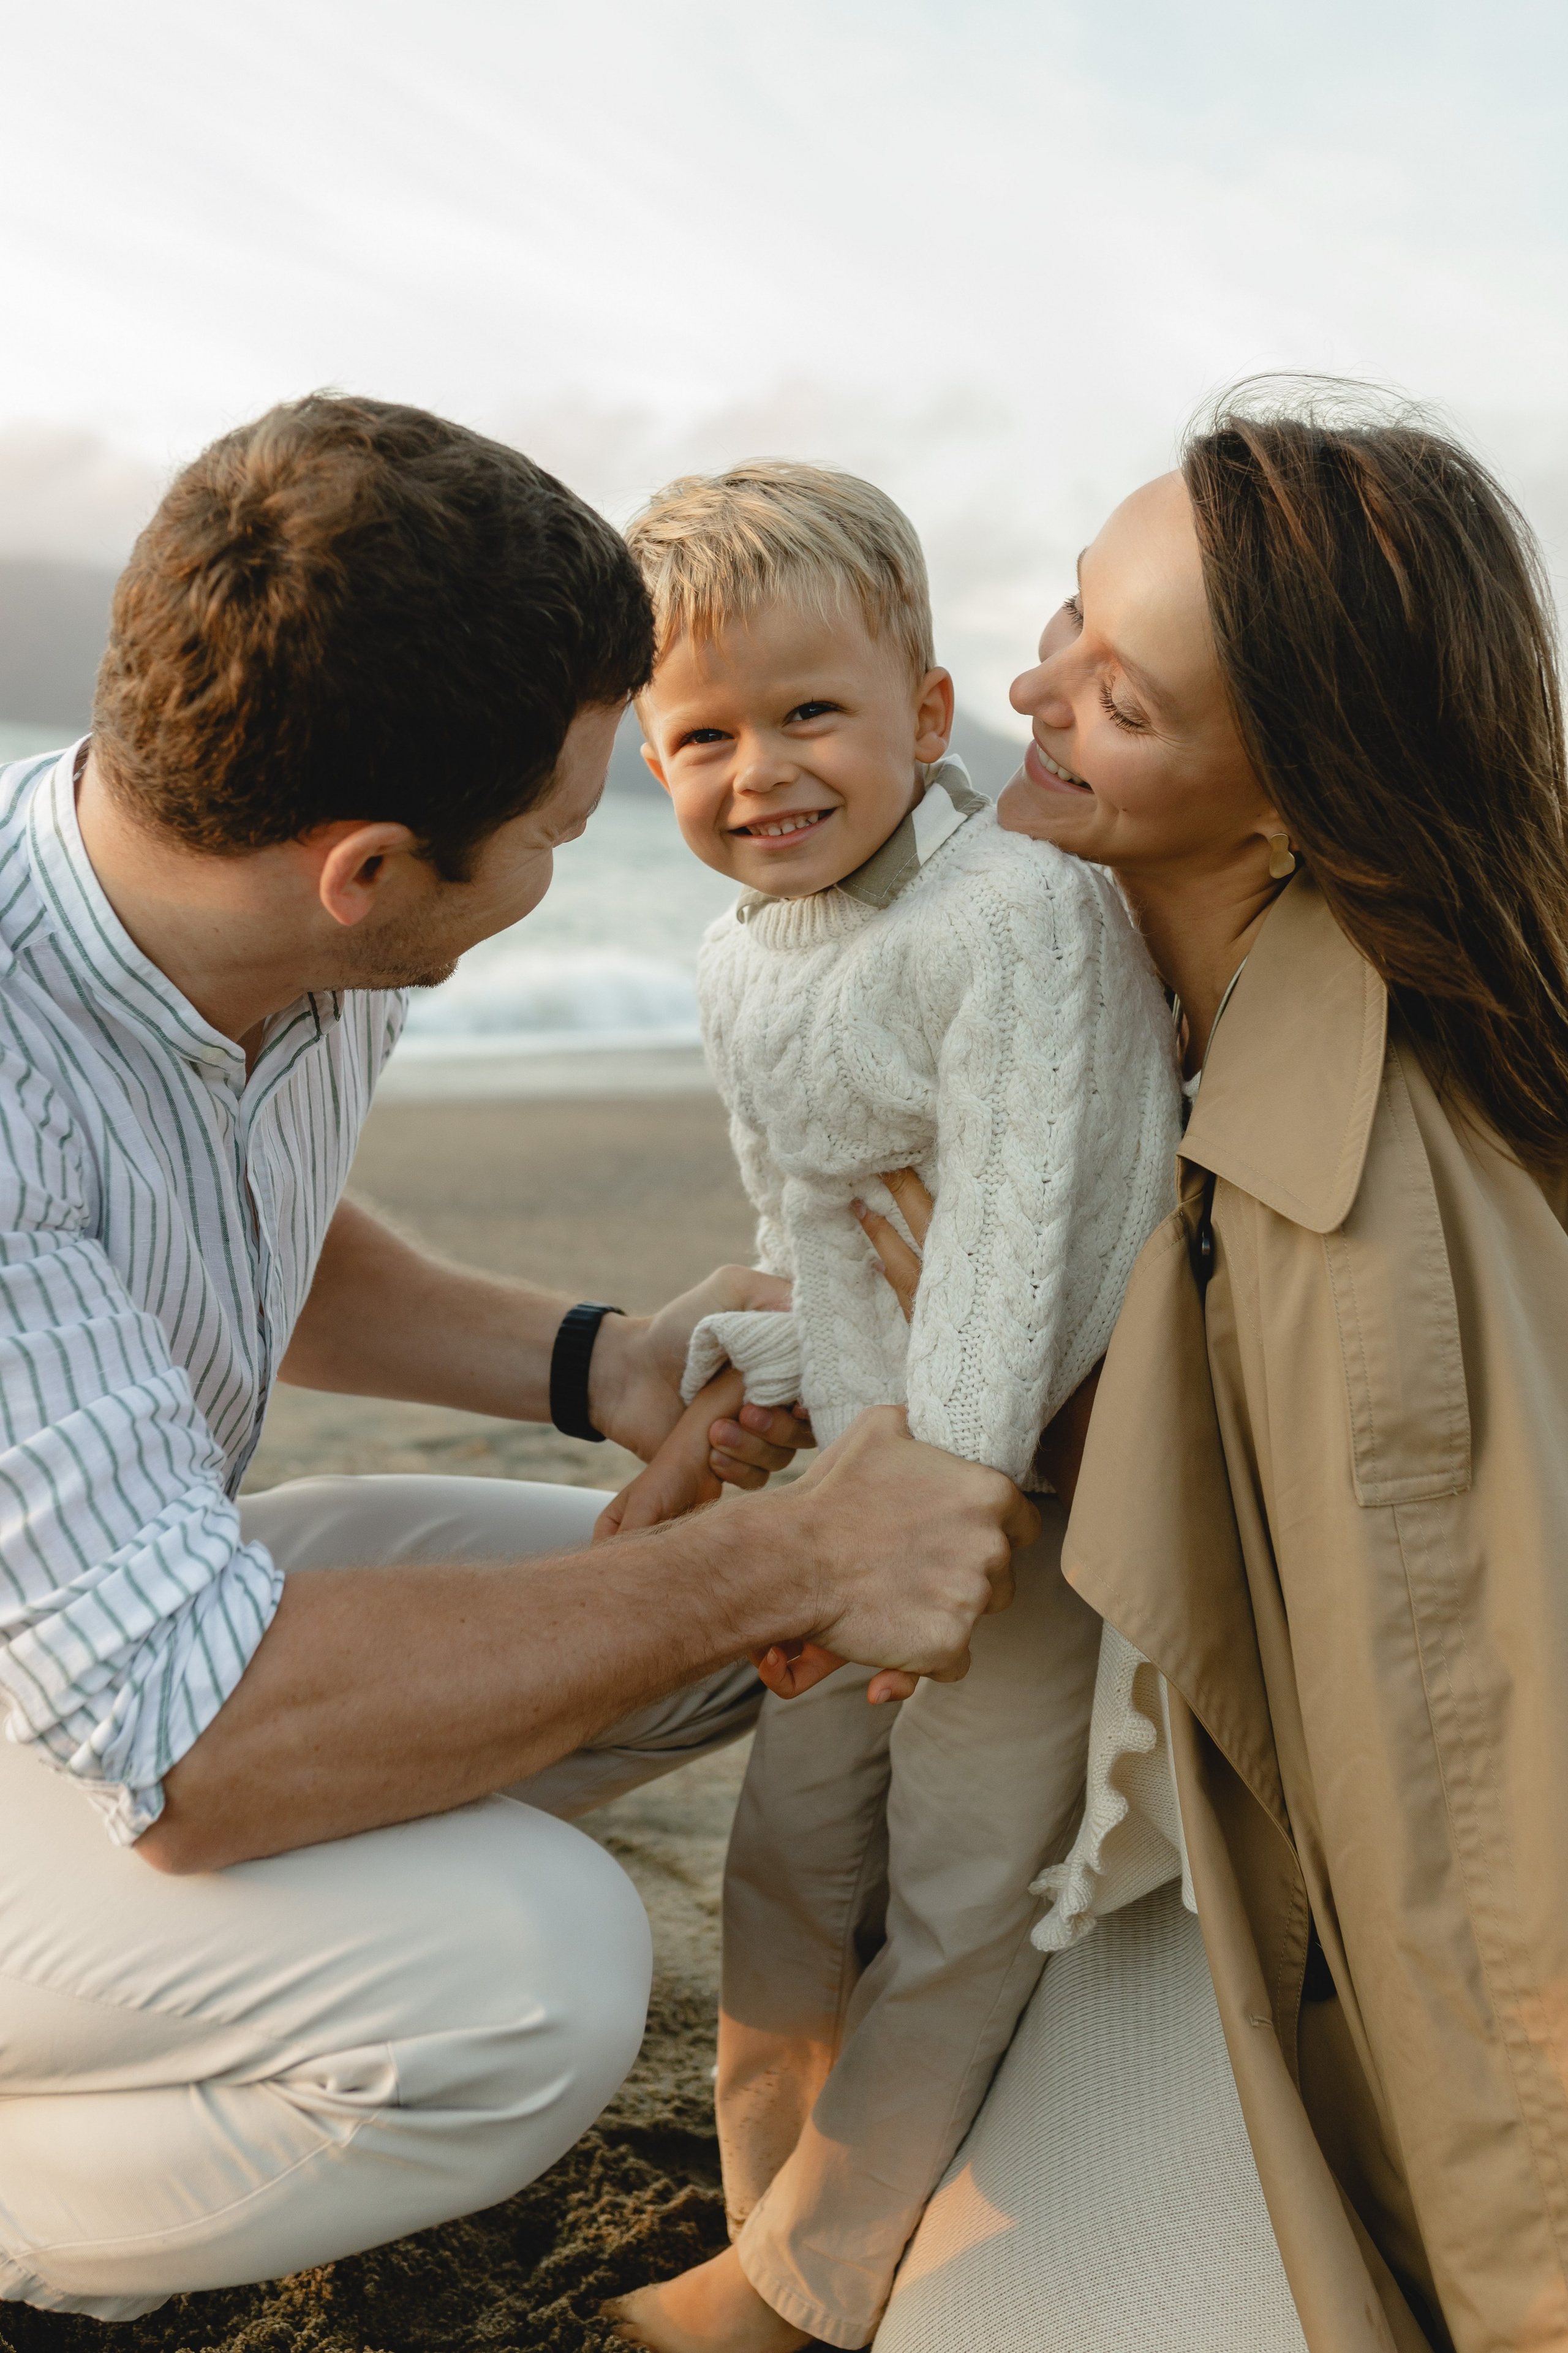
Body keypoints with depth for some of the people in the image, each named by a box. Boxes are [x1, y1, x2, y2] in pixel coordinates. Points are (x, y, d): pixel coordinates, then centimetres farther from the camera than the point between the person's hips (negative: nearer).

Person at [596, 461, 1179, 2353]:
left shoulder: (1016, 914, -22)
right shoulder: (740, 961, 4)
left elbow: (1012, 1235, -25)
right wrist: (731, 1397, 1)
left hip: (1035, 1482, -8)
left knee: (970, 1898, 5)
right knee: (788, 1859, 16)